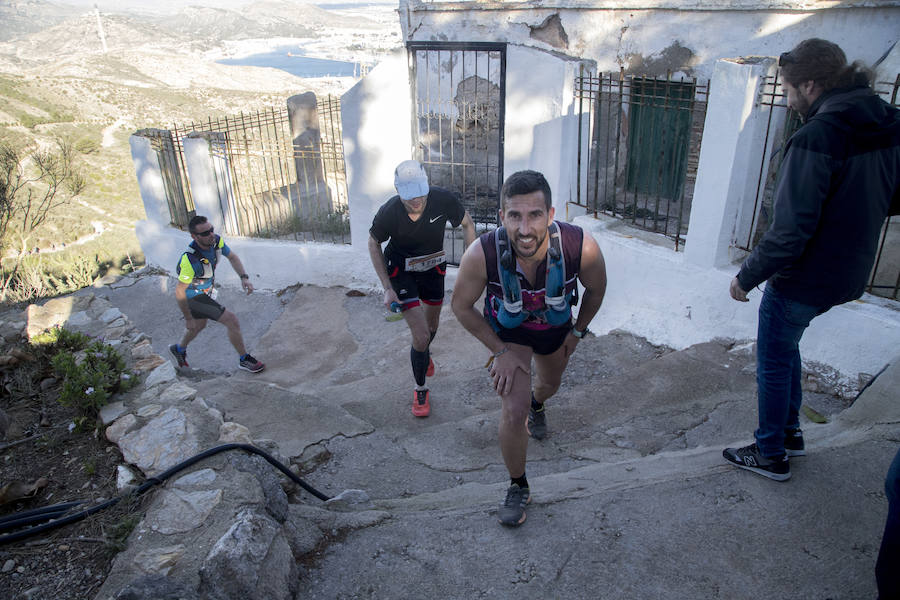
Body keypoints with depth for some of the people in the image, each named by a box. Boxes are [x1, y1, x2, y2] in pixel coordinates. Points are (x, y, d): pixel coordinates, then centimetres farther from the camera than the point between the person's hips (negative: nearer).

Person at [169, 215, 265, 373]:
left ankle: (179, 349, 58)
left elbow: (232, 257, 0)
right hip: (193, 297, -8)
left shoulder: (216, 240, -20)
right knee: (232, 320, -11)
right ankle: (244, 359, 8)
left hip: (206, 290, 8)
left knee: (200, 325, 31)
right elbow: (179, 292, -27)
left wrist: (244, 277, -15)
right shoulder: (190, 260, -38)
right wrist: (188, 319, -18)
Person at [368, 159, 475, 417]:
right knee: (421, 335, -12)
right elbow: (373, 244, -10)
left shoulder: (444, 199, -27)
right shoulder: (389, 212, -30)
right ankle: (420, 390, 14)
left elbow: (467, 224, -7)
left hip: (433, 267, 3)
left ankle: (421, 353, 59)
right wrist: (387, 288, -14)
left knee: (432, 326, 22)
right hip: (401, 272, -3)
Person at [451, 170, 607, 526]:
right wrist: (500, 351, -18)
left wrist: (578, 331, -1)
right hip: (507, 330, -2)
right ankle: (518, 487, 13)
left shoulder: (582, 249, -38)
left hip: (556, 327, 2)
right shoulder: (482, 255, -39)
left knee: (550, 384, 29)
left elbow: (596, 289, -13)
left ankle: (536, 404, 69)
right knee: (513, 411, -14)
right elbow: (461, 307, -19)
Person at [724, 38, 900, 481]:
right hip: (847, 275, 9)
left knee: (773, 363, 10)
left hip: (802, 279, -8)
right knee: (785, 347, 27)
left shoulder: (816, 137, -25)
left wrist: (747, 277, -16)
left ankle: (771, 455, 25)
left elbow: (790, 229, -26)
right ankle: (790, 432, 39)